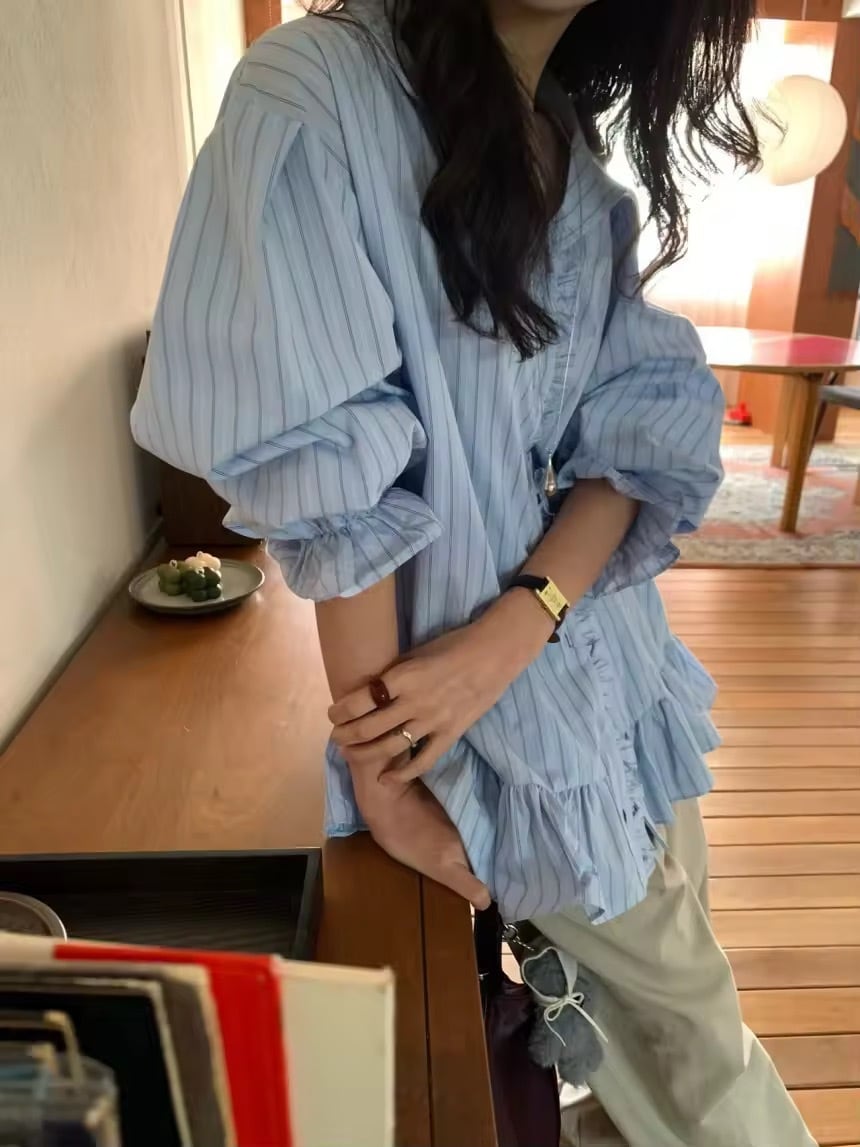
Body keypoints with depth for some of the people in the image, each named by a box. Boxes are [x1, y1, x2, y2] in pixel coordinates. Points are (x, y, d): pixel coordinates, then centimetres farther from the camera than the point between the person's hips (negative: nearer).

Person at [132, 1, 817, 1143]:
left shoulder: (583, 138, 5)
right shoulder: (312, 93, -17)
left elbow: (649, 420, -4)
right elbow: (333, 491, -21)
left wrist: (516, 623, -20)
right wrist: (380, 768, -16)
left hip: (610, 632, 7)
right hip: (506, 699, -6)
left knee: (663, 955, 25)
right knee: (679, 995, 16)